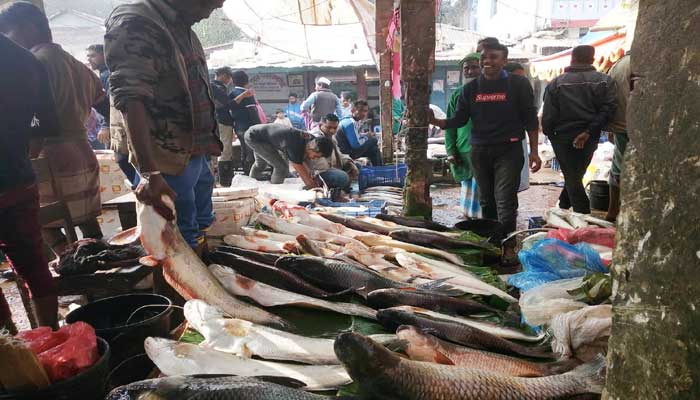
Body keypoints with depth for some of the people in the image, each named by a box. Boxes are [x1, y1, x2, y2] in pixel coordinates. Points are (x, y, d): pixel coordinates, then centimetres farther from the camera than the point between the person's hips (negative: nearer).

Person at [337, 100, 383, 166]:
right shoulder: (349, 123, -23)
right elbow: (355, 144, -25)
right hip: (346, 153, -10)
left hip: (350, 149, 10)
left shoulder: (358, 121, 5)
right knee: (373, 140, -8)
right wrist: (367, 136, -9)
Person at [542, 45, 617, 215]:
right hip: (590, 138, 3)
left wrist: (549, 133, 7)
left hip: (563, 137, -2)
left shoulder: (556, 83, -8)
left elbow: (548, 115, -9)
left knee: (572, 178, 5)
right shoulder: (604, 81, -1)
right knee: (577, 174, 20)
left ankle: (583, 215, 6)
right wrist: (589, 132, -11)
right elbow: (607, 110, -11)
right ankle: (564, 205, 31)